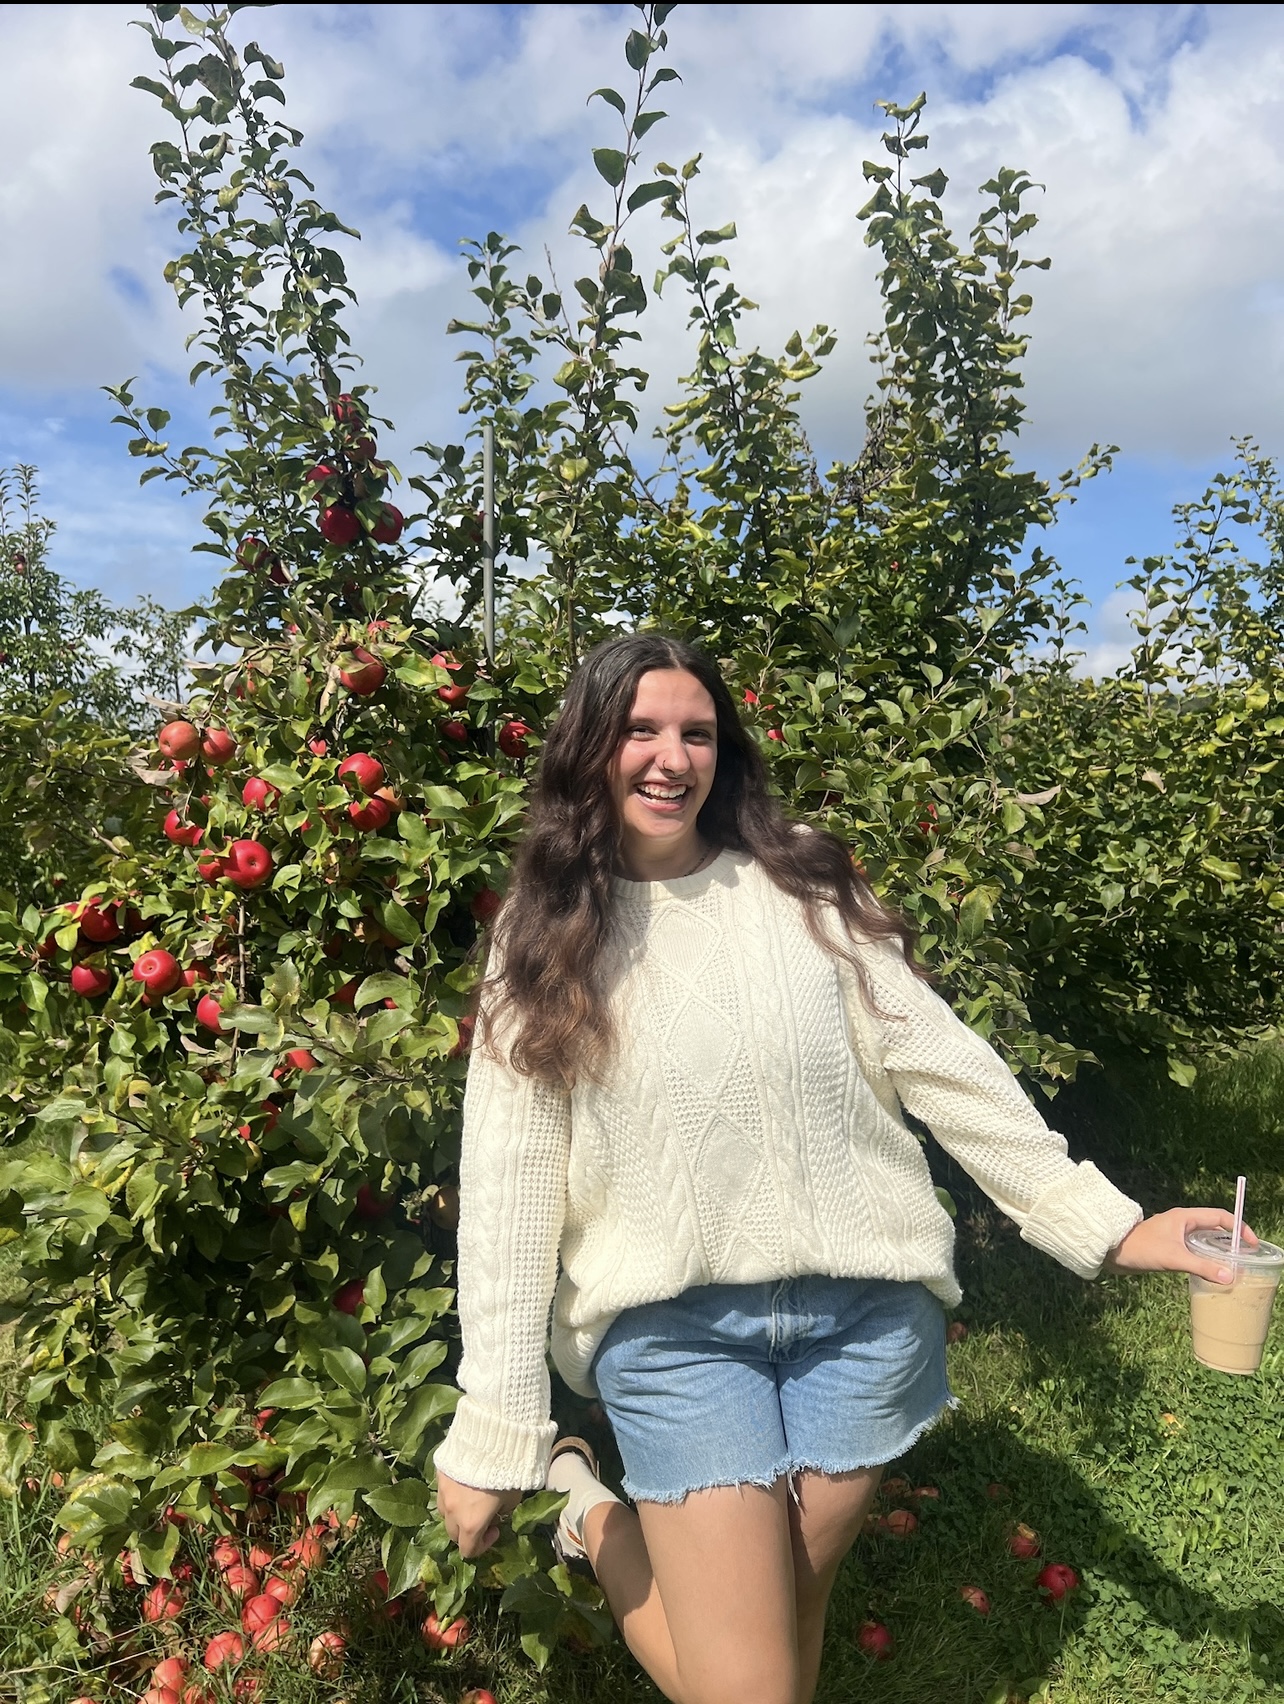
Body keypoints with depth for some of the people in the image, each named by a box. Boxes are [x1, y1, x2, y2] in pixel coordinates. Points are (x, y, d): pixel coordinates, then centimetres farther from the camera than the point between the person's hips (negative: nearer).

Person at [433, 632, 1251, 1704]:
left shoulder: (800, 883, 0)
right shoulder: (546, 938, -3)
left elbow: (938, 1059, -1)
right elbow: (507, 1184, -5)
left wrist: (1105, 1223, -5)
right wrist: (493, 1437, -6)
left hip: (864, 1306, 2)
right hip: (673, 1326, -2)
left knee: (795, 1608, 16)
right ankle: (596, 1519, 24)